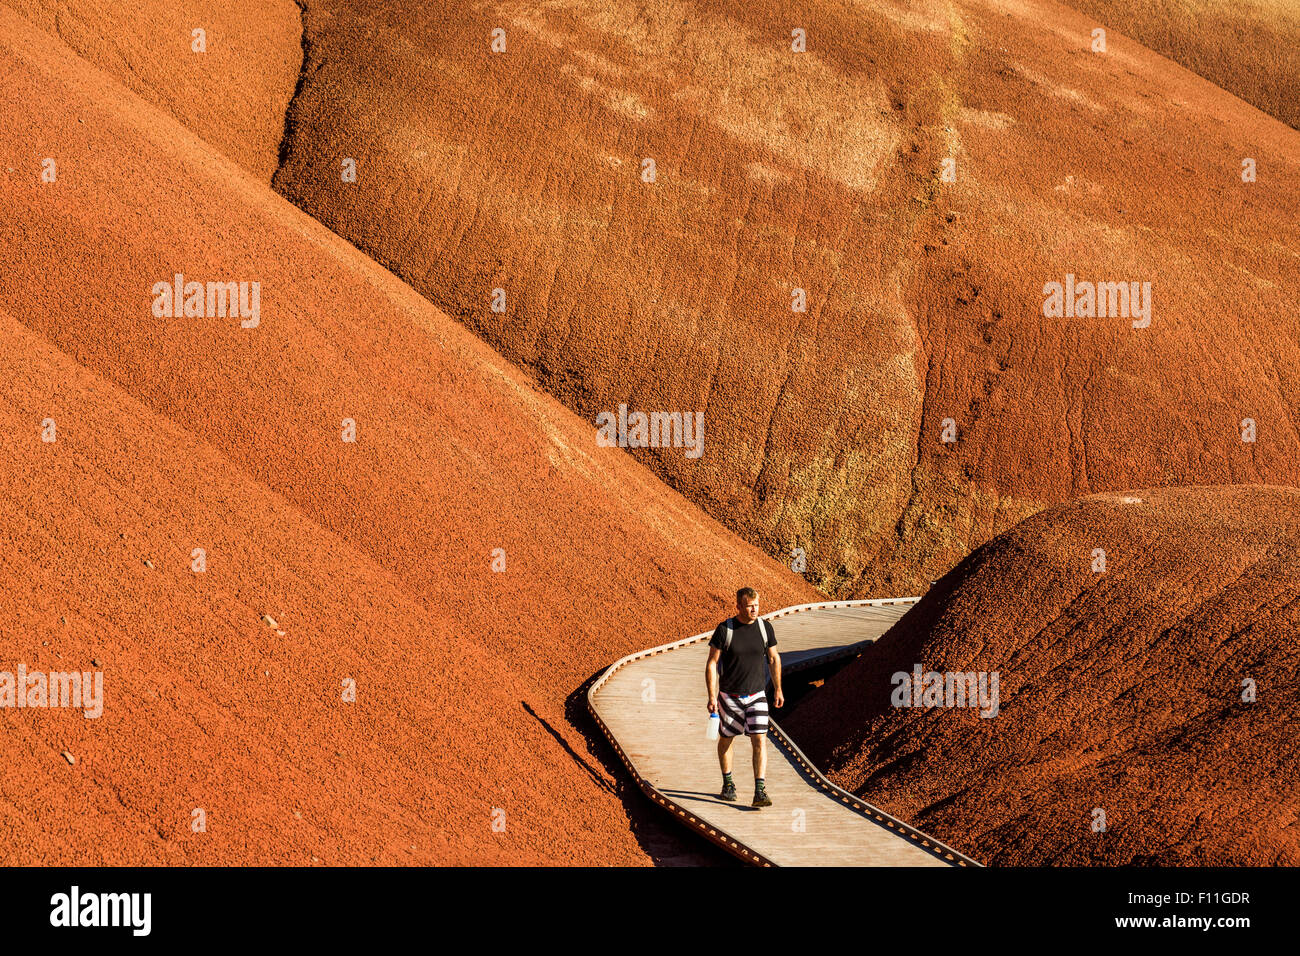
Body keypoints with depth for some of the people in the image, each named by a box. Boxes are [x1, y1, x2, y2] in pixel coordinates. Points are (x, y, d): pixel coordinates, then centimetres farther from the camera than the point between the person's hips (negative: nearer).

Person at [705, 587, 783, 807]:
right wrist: (712, 697, -12)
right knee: (726, 739, 13)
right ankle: (728, 784, 33)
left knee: (760, 741, -10)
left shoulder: (765, 627, -3)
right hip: (729, 696, -1)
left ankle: (760, 792, -13)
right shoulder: (724, 629, -12)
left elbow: (774, 659, 11)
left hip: (757, 695, 1)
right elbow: (712, 664, -8)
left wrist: (778, 689, 14)